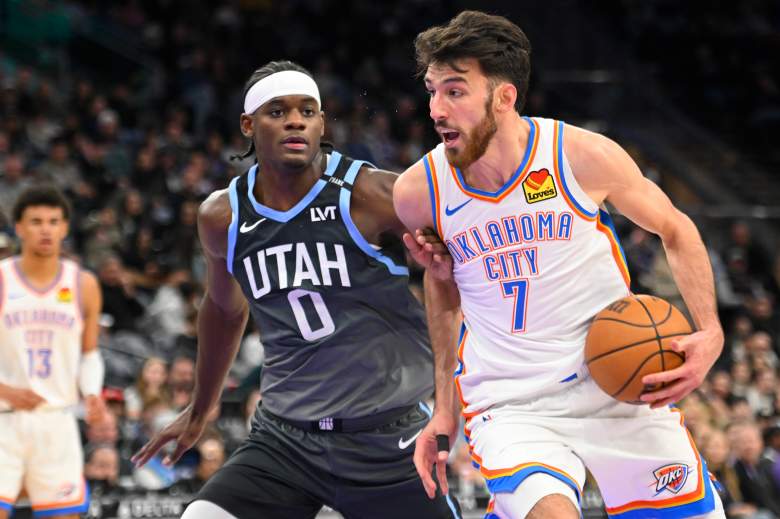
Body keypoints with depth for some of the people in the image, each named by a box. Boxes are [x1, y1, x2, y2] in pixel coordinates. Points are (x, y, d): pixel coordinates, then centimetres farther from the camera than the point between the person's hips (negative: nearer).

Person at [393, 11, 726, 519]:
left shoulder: (585, 156, -13)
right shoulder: (419, 191, -8)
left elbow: (675, 230, 3)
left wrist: (710, 332, -12)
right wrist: (445, 409, 14)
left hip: (619, 389, 1)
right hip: (509, 407, -1)